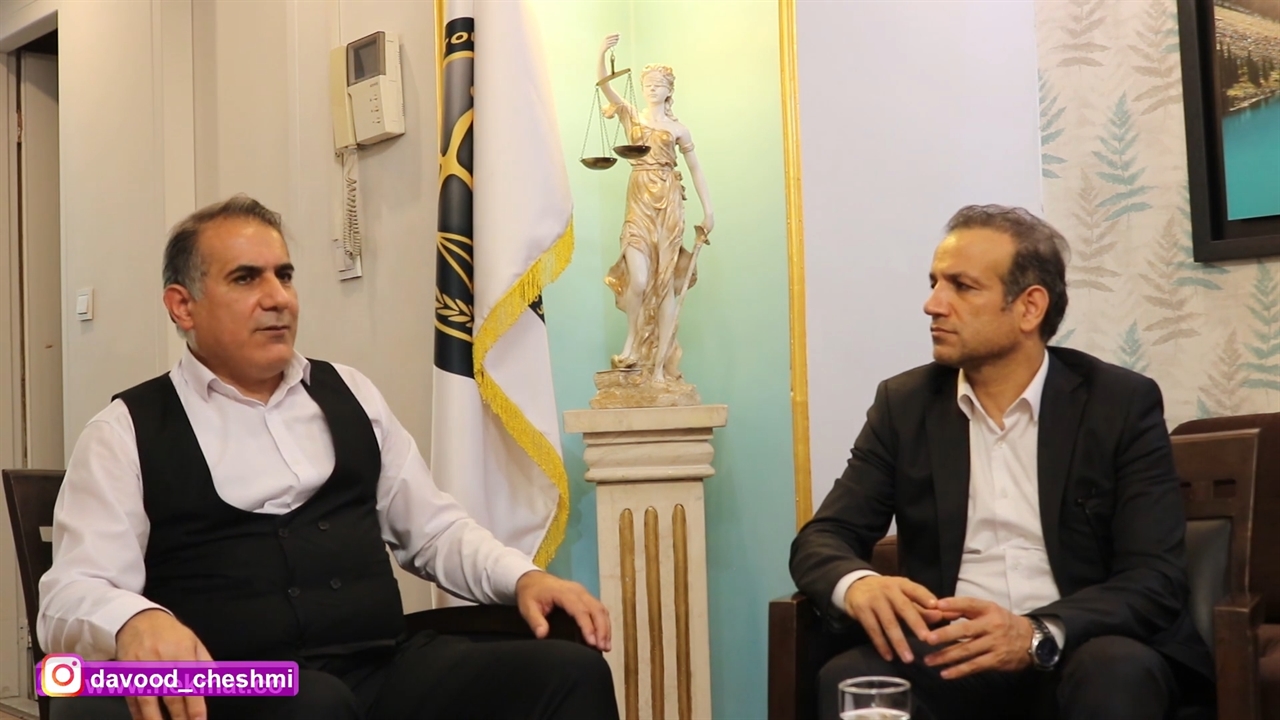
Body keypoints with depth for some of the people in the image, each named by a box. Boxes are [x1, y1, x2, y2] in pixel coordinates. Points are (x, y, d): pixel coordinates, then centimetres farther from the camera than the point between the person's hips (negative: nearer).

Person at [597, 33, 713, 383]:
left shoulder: (677, 128, 9)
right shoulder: (631, 116, 9)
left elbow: (695, 169, 13)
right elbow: (605, 87, -6)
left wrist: (708, 209, 6)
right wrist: (603, 55, -23)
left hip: (669, 204, 0)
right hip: (639, 204, 0)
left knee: (666, 283, -2)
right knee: (639, 280, -17)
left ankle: (660, 363, 0)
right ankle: (632, 340, 10)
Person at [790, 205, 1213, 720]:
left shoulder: (1122, 403, 0)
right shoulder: (905, 403, 7)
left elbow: (1158, 578, -8)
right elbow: (821, 539, 3)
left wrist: (1039, 634, -27)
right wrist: (857, 584, -22)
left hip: (1075, 657, -1)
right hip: (947, 659, 1)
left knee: (1117, 672, -35)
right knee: (847, 678, -29)